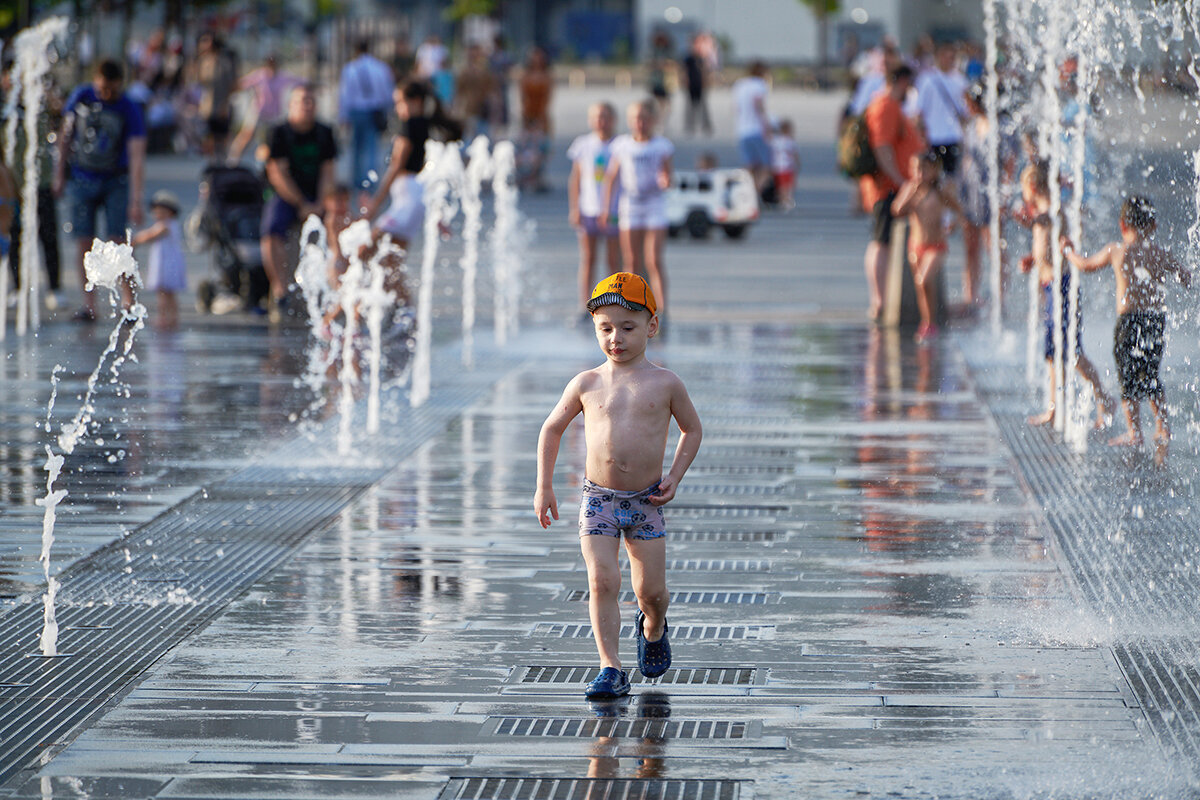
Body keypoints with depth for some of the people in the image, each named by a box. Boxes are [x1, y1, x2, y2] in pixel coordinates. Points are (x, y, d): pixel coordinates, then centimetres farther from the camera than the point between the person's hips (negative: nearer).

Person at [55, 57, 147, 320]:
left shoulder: (130, 111, -13)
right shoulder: (80, 97, -4)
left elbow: (137, 157, -19)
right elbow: (66, 135, 9)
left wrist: (136, 200, -27)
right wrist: (60, 174, 9)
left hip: (115, 181, -2)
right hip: (81, 179, 2)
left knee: (118, 241, -11)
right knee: (84, 242, -3)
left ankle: (128, 302, -8)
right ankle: (88, 303, 1)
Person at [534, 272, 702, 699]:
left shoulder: (665, 384, -2)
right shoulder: (586, 384, 0)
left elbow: (692, 429, 12)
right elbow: (552, 429, 12)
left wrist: (674, 477, -1)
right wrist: (543, 486, 7)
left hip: (645, 502, 0)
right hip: (598, 499, 0)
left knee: (651, 589, 4)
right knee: (602, 583, -13)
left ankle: (653, 629, 38)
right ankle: (610, 669, -11)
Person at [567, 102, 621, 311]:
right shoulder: (583, 145, 5)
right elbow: (575, 179, 8)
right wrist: (574, 209, 3)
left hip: (613, 212, -1)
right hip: (588, 210, 1)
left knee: (614, 260, 1)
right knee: (587, 260, 3)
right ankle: (584, 307, 6)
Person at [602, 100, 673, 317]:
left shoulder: (662, 146, 2)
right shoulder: (622, 145, 5)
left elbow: (667, 178, 3)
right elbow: (611, 178, 9)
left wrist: (665, 181, -21)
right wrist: (606, 208, 4)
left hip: (655, 206, -2)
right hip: (629, 207, 2)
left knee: (654, 262, -10)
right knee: (632, 262, 4)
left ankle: (662, 309, -12)